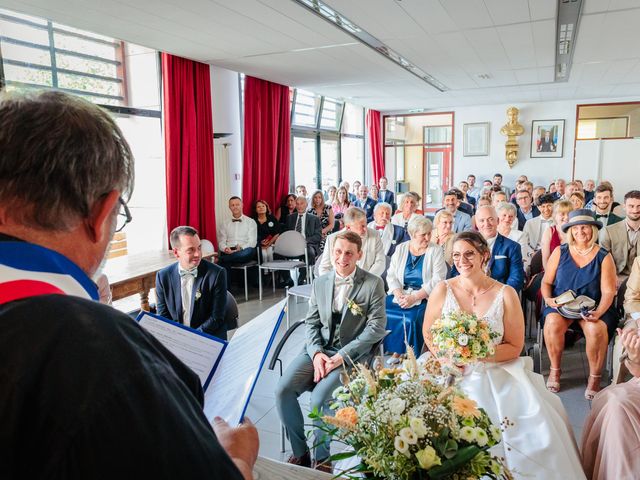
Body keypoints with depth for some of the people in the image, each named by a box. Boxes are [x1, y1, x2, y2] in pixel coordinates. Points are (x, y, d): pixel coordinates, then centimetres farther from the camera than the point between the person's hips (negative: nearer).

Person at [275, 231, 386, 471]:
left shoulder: (373, 284, -7)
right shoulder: (320, 282, 7)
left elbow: (376, 328, -10)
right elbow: (311, 322, 9)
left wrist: (341, 356, -16)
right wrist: (316, 353, -10)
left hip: (351, 354, -4)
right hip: (318, 349, 5)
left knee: (319, 398, -26)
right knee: (283, 390, -15)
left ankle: (321, 457, 2)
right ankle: (299, 451, 6)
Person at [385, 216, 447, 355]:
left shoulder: (436, 251, 0)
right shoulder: (401, 249, 9)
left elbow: (437, 280, -10)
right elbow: (391, 275, 5)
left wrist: (414, 297, -19)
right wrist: (399, 294, -14)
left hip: (424, 297, -3)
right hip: (400, 294, 3)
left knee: (412, 317, -31)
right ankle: (390, 354, -4)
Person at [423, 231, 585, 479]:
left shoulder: (506, 294, -1)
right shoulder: (443, 290, 0)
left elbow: (514, 347, 1)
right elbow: (428, 334, 7)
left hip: (496, 374, 1)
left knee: (535, 425, -19)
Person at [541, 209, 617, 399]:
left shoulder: (603, 257, 0)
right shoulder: (560, 252, 3)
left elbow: (608, 292, -4)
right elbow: (546, 282, 5)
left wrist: (598, 313, -21)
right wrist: (548, 299, -15)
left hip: (591, 307, 0)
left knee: (596, 329, -31)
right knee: (552, 323, -31)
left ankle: (595, 377, -6)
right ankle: (555, 370, -7)